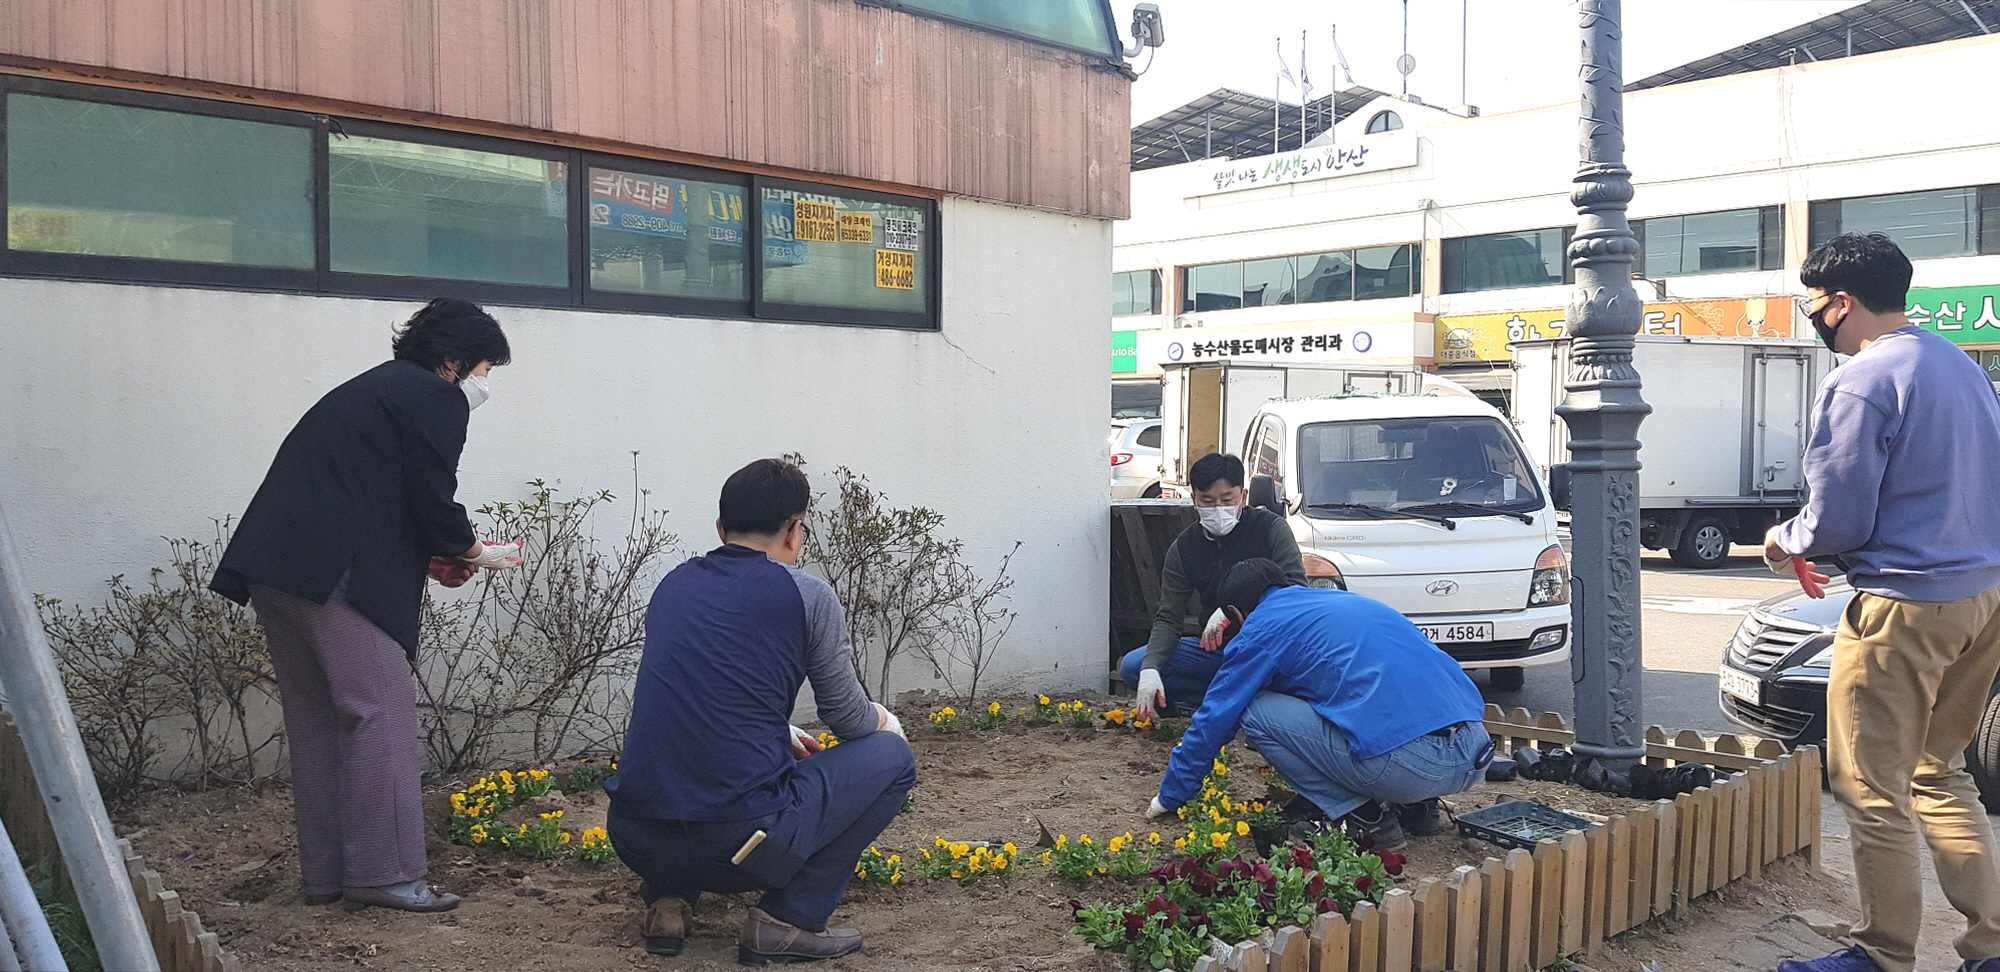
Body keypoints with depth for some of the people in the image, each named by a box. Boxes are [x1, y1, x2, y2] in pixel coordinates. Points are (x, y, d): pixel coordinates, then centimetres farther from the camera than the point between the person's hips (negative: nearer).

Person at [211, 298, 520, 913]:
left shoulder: (374, 389, 27)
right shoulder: (436, 400, -2)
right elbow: (432, 504, -8)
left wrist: (432, 558, 25)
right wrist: (474, 553, 10)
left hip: (273, 571, 10)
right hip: (335, 578, -10)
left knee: (316, 723, 13)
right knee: (381, 714, -5)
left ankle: (324, 874, 19)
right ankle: (383, 873, -3)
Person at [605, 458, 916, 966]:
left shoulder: (673, 585, 14)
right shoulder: (806, 595, -3)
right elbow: (848, 718, 8)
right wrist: (885, 722, 32)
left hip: (634, 841, 6)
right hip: (741, 841, -6)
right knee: (891, 756, 14)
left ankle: (668, 897, 16)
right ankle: (790, 920, 4)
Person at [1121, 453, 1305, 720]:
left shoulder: (1271, 528, -11)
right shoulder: (1184, 548, -2)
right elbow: (1168, 617, -6)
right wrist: (1151, 669, -25)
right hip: (1217, 647, 4)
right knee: (1131, 667, -11)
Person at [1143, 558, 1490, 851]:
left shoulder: (1261, 629, 7)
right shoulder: (1341, 599, 28)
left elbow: (1215, 719, 11)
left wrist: (1171, 796, 26)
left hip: (1410, 764, -8)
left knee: (1256, 712, 5)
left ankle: (1364, 821, 2)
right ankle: (1417, 804, 17)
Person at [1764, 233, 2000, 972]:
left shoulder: (1859, 384, -15)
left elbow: (1836, 522, -16)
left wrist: (1785, 541, 5)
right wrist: (1814, 545, 23)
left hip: (1907, 606, -9)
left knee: (1872, 792, 1)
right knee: (1940, 774, 20)